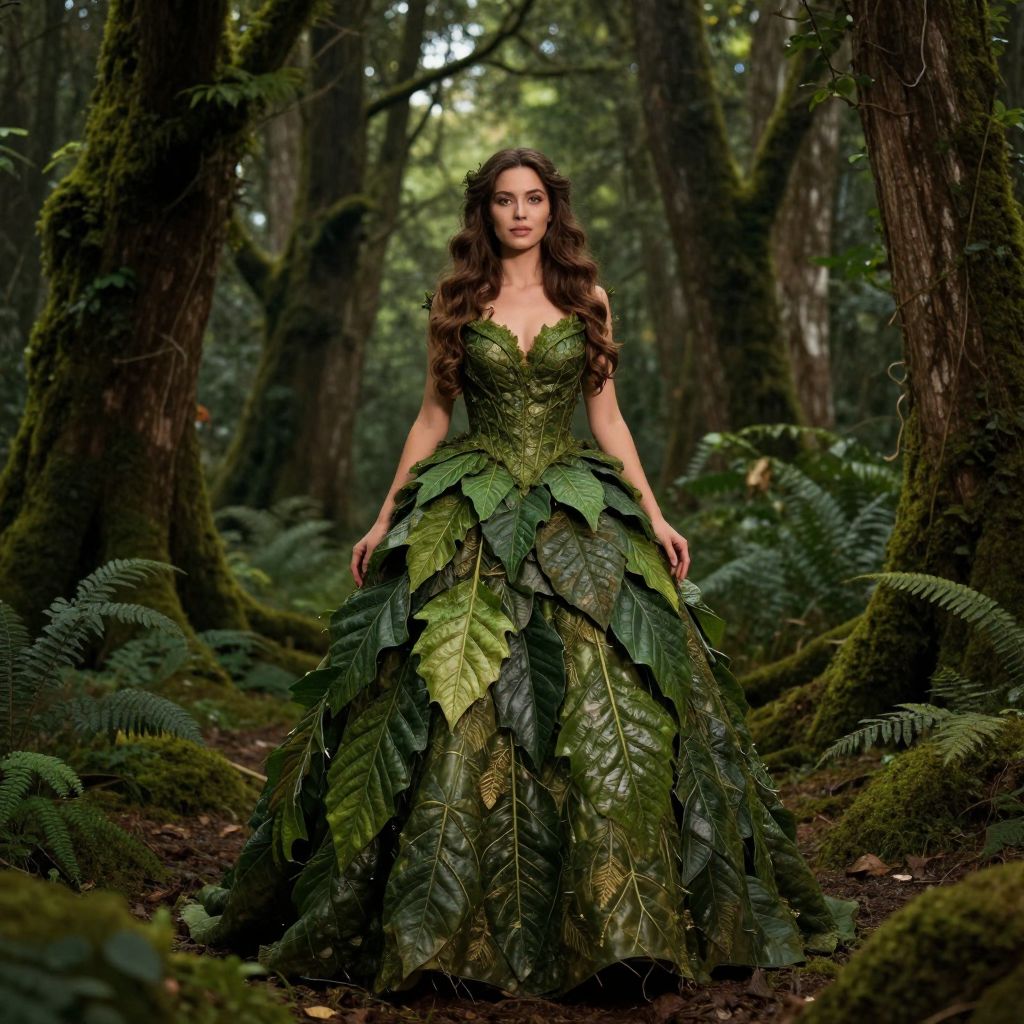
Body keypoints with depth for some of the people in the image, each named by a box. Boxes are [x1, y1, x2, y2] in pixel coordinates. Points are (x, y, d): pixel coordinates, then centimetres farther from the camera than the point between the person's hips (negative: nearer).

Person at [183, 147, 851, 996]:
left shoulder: (585, 299, 10)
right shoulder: (455, 302, 8)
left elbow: (606, 415, 11)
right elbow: (433, 416, 12)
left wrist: (654, 516, 5)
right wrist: (386, 520, 9)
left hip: (578, 518, 1)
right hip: (469, 521, 0)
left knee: (602, 703, -7)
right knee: (451, 696, -9)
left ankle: (616, 911, 6)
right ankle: (439, 914, 2)